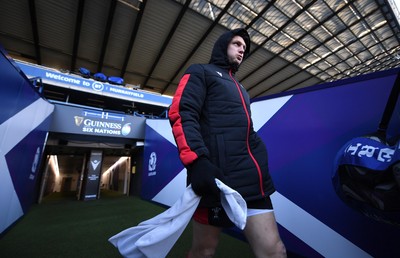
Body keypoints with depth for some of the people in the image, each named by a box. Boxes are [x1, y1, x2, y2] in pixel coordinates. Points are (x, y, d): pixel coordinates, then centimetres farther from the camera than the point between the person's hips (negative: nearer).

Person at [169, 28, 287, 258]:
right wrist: (197, 160, -24)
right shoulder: (201, 72, 7)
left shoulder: (239, 88, 30)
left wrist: (261, 161, 25)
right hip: (216, 177, -7)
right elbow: (181, 114, -10)